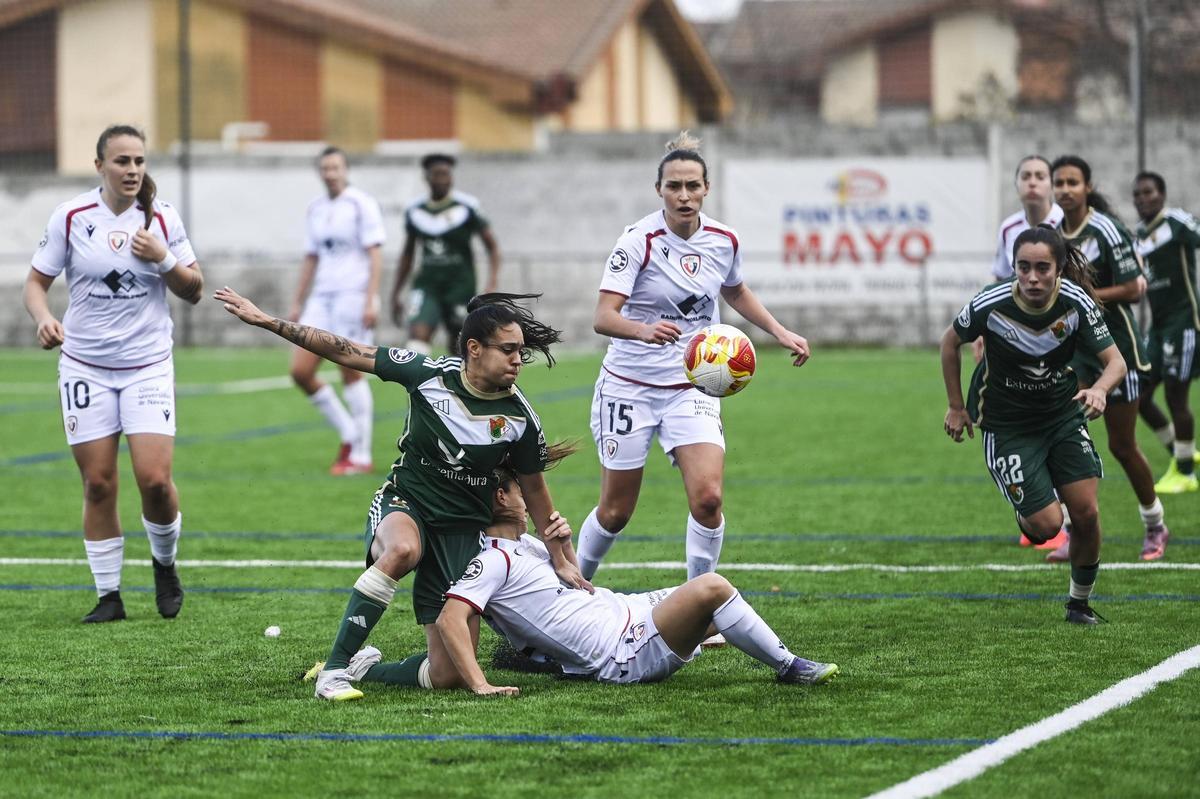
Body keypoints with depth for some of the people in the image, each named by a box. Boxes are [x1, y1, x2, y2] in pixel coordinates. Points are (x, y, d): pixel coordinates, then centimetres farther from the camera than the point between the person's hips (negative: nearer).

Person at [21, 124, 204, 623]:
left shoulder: (162, 218, -1)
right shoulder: (70, 218, -3)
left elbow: (194, 292, 4)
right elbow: (36, 282, 4)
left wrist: (164, 259, -14)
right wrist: (44, 318, -16)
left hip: (149, 366, 0)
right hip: (86, 366, 0)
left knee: (155, 480, -12)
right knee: (98, 484, 1)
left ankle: (165, 563, 17)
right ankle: (108, 595, 12)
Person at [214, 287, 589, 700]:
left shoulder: (519, 417, -7)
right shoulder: (430, 374, -11)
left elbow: (534, 488, 9)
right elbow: (348, 353, -8)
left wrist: (560, 560, 16)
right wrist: (266, 321, -10)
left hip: (463, 530, 2)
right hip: (404, 507, -2)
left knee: (446, 675, -10)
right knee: (402, 550, -42)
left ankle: (363, 668, 17)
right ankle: (335, 667, -31)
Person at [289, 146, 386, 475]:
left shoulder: (361, 204, -5)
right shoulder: (316, 209, 15)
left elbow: (375, 254, -8)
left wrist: (371, 300, -16)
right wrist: (297, 304, 17)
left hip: (353, 296, -7)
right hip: (322, 297, 7)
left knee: (351, 373, -5)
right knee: (300, 371, -2)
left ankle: (361, 455, 2)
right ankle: (349, 434, 12)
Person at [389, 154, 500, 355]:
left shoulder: (466, 208, -6)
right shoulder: (415, 211, 4)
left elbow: (491, 245, -1)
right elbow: (407, 253, 18)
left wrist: (492, 283, -14)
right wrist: (396, 293, 18)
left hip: (460, 284, -2)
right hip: (427, 284, 2)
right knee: (417, 336, -18)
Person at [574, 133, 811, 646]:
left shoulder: (723, 241, -2)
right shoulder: (639, 240, -17)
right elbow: (603, 316, -25)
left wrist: (780, 333, 13)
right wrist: (644, 330, -45)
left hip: (692, 387, 3)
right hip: (630, 386, -3)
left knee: (708, 497, -16)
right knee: (615, 511, 5)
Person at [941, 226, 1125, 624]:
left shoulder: (1077, 303, -19)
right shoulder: (991, 305, -23)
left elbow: (1115, 360, -15)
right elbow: (951, 342, -3)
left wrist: (1100, 389, -38)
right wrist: (956, 407, 1)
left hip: (1064, 415, 3)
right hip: (1007, 426, -2)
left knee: (1086, 513, -5)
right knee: (1047, 523, -11)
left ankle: (1080, 602, 19)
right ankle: (1026, 516, 29)